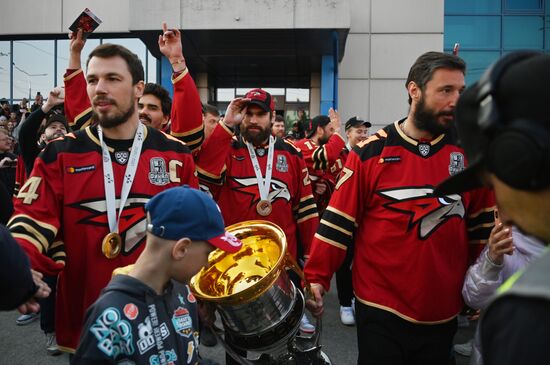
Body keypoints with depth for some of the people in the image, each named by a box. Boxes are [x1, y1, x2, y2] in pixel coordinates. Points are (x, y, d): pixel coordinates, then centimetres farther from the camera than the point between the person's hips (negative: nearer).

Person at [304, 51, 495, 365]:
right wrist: (316, 277, -11)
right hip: (380, 307, -3)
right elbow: (339, 220, -7)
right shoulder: (371, 153, -9)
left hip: (443, 310, 3)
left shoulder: (469, 151, -1)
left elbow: (482, 223, 7)